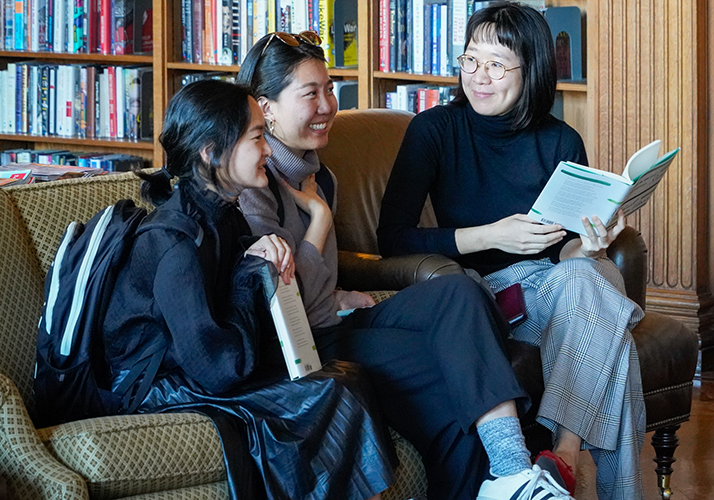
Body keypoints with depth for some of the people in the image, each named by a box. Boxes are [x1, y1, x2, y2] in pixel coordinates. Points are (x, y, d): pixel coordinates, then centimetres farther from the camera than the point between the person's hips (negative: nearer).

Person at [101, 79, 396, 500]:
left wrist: (266, 257, -9)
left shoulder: (221, 214, 6)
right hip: (159, 388, -9)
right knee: (333, 398, -18)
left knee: (349, 375, -5)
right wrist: (252, 272, -14)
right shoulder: (180, 242, -23)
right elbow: (221, 368, -27)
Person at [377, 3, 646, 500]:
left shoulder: (561, 142, 5)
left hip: (551, 279, 3)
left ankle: (565, 456, -38)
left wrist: (587, 246, -15)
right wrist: (492, 236, -18)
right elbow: (392, 238, -9)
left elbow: (569, 248, 10)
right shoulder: (435, 129, -2)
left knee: (581, 275, -34)